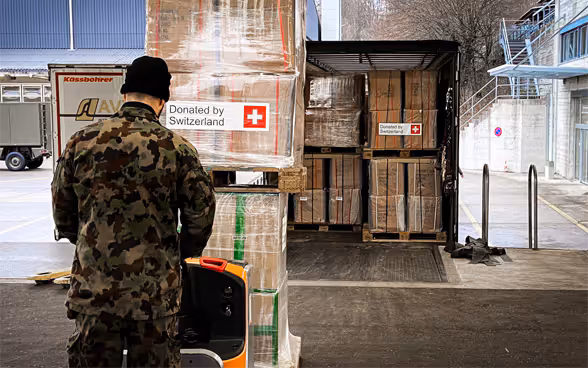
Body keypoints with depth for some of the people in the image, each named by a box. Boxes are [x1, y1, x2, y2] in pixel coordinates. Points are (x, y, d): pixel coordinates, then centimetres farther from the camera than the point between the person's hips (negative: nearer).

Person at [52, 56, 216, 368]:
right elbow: (201, 215, -3)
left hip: (93, 288, 1)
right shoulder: (177, 148, -7)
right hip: (155, 293, -1)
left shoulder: (82, 142, -1)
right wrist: (182, 253, 17)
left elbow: (62, 213, 6)